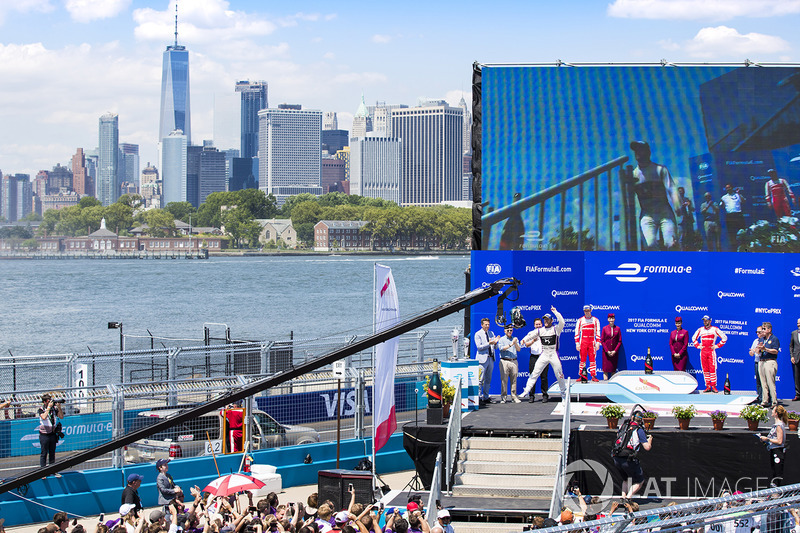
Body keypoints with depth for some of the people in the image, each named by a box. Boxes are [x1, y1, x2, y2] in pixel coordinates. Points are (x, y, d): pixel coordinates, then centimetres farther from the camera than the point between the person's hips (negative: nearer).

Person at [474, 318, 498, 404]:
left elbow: (494, 347, 17)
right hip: (482, 359, -6)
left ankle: (485, 397, 15)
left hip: (490, 359, 6)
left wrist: (495, 342, -5)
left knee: (488, 380, 9)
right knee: (480, 380, -8)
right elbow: (479, 347, -11)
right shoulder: (478, 334, -2)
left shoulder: (491, 333, 15)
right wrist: (489, 343, -21)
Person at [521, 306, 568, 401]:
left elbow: (561, 322, -19)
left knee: (559, 375, 3)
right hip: (543, 355, 2)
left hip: (554, 355, -2)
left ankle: (564, 393, 19)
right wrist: (524, 340, -21)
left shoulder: (556, 329, -2)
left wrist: (555, 312, -23)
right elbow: (531, 335, -2)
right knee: (535, 373, -5)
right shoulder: (539, 330, 8)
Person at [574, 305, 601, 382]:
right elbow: (577, 332, 6)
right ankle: (582, 376, 0)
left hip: (592, 342, 0)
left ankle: (593, 376, 0)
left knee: (592, 359, -2)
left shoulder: (595, 320, 8)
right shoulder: (580, 320, 7)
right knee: (582, 359, -2)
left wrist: (598, 342, 0)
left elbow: (598, 332, 8)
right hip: (583, 342, 0)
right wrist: (577, 343, -1)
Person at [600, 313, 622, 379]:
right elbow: (602, 341, 0)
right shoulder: (604, 328, 0)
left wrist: (615, 351, -7)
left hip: (614, 352, 1)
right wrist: (607, 351, -8)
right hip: (606, 352, -1)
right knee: (606, 368, -3)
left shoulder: (617, 328, 3)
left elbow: (620, 341, 4)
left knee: (613, 368, 2)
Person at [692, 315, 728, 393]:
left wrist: (717, 346, 0)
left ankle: (714, 386, -5)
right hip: (703, 351, 3)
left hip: (711, 351, -3)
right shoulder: (700, 330, 11)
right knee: (705, 369, 1)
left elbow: (724, 337, 7)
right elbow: (694, 338, 26)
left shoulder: (715, 329, 1)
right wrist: (698, 346, 12)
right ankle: (708, 386, 5)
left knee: (713, 369, -8)